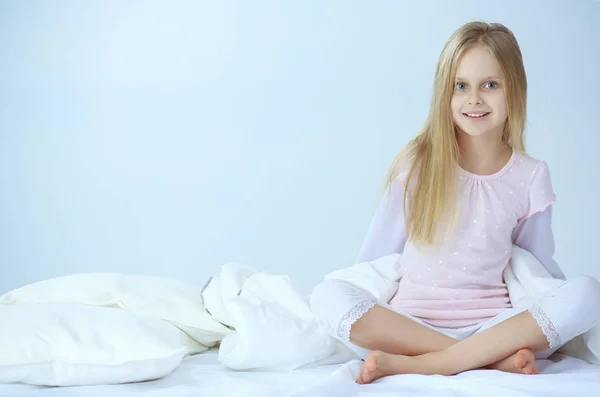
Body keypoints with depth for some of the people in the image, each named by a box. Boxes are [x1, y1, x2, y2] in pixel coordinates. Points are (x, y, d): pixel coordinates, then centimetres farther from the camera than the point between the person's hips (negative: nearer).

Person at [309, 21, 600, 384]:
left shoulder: (530, 176, 4)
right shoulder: (419, 162, 1)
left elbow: (539, 265, 13)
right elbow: (377, 253, 6)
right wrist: (356, 322, 5)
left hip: (493, 326, 1)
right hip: (408, 323, 0)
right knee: (327, 295, -28)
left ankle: (414, 363, -28)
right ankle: (496, 359, -27)